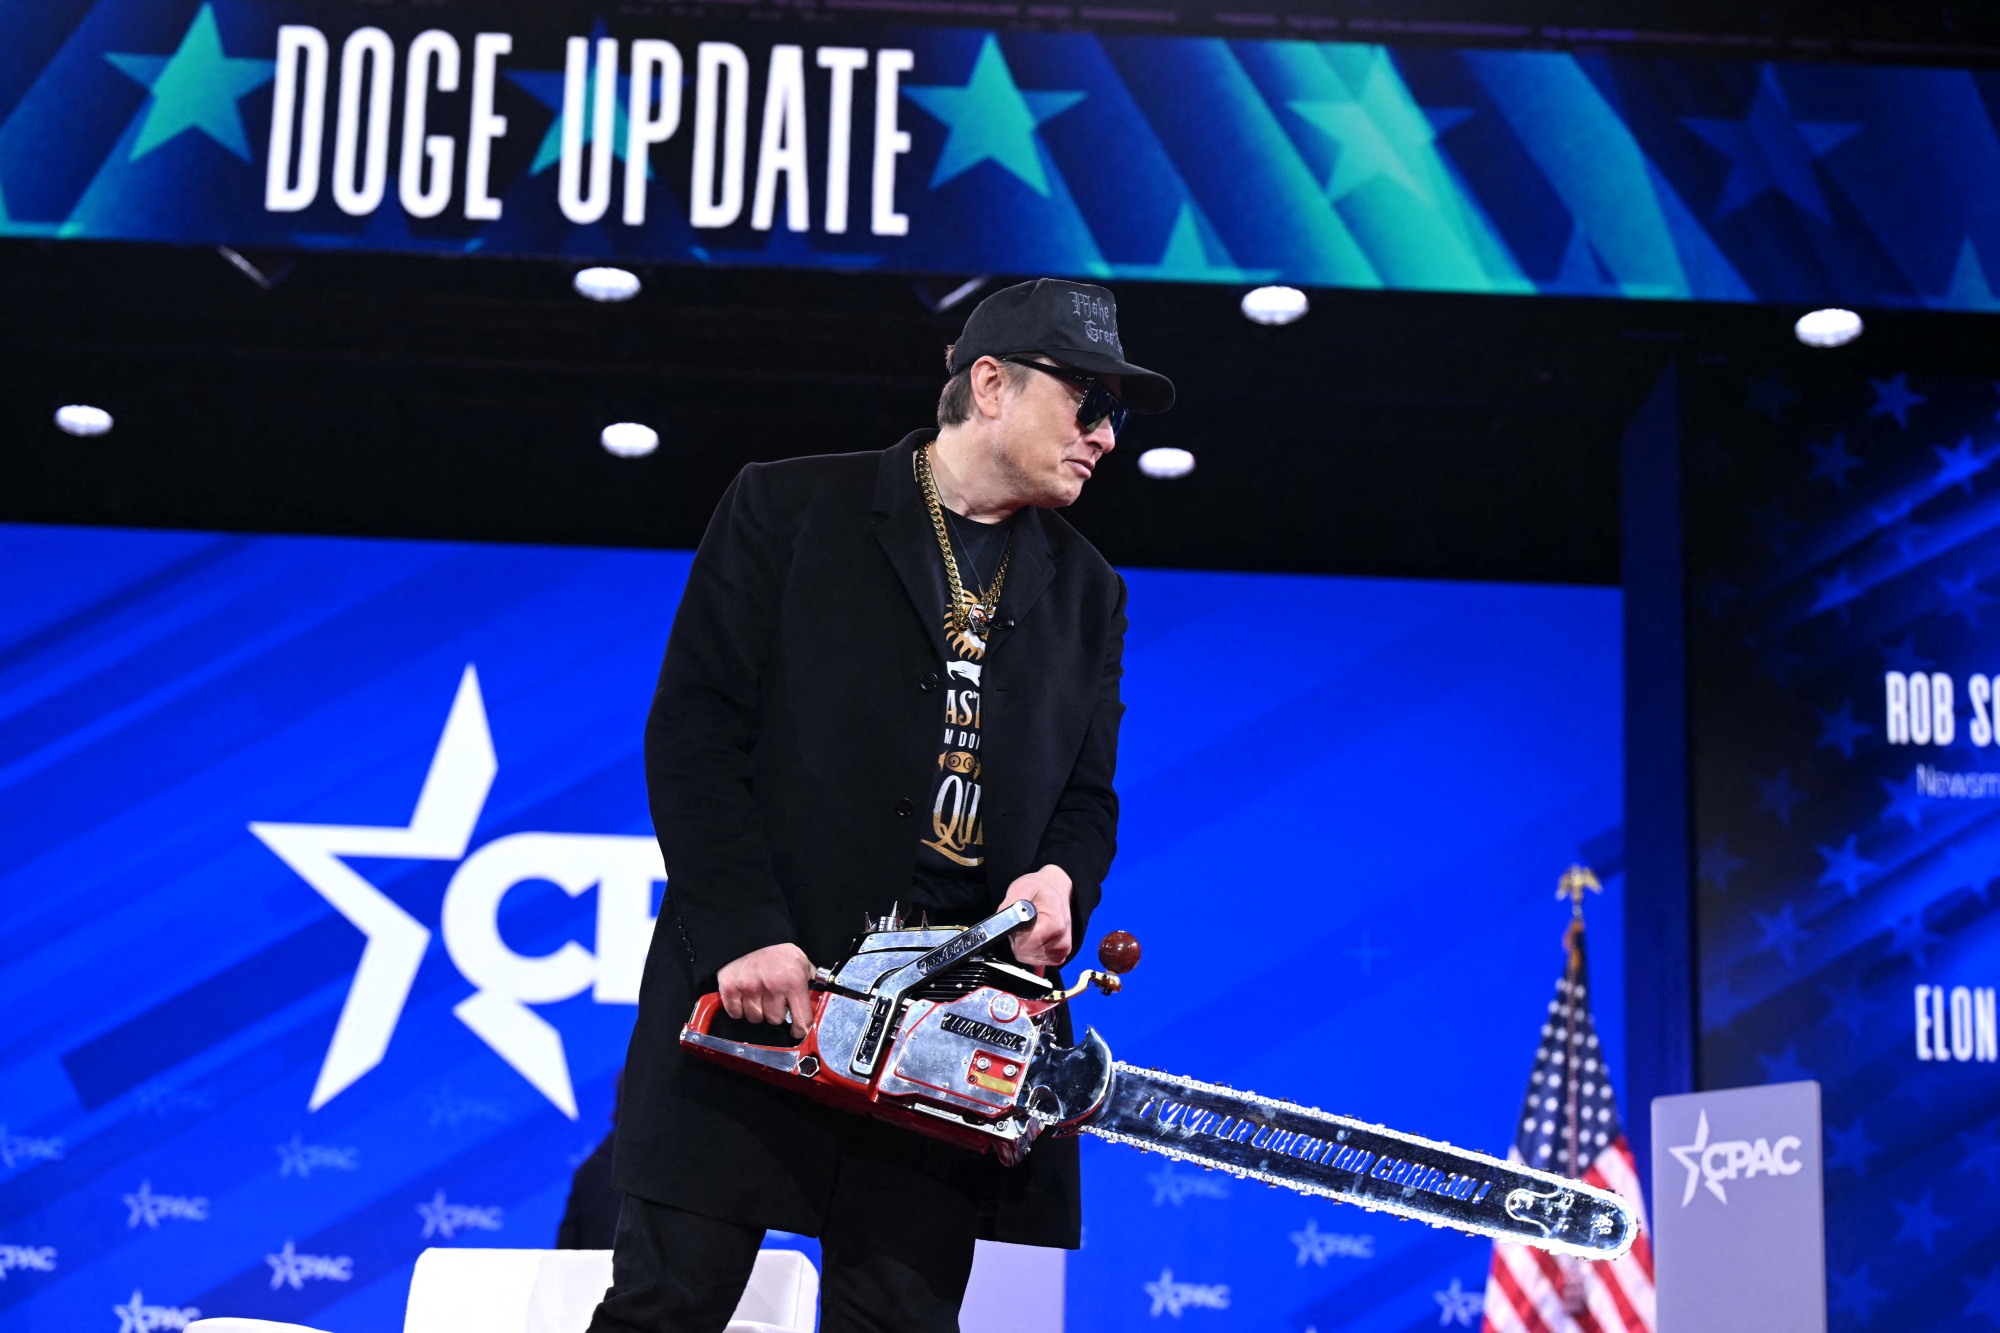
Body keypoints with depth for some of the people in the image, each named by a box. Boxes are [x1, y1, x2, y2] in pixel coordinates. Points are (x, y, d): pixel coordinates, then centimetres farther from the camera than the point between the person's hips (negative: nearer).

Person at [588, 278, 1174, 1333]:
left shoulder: (1086, 594, 17)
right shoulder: (786, 510, 3)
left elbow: (1086, 797, 17)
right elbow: (693, 733, -4)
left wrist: (1061, 877, -7)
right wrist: (745, 934, -15)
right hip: (758, 994, -3)